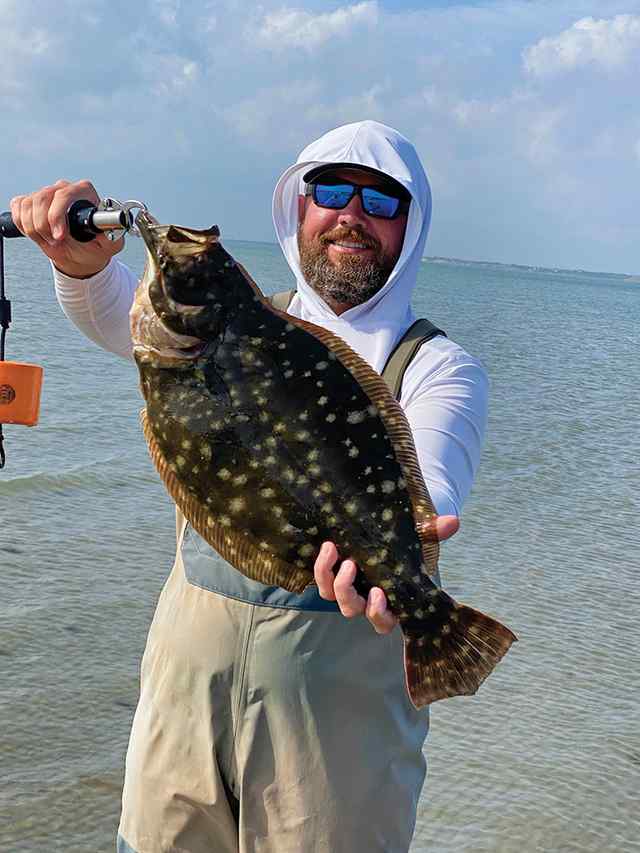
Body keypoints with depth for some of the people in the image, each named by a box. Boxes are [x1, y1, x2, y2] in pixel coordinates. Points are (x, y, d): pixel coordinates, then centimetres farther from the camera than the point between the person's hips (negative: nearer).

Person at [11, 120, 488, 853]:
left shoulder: (438, 367, -2)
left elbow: (430, 481, -21)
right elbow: (118, 315, -6)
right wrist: (82, 258, -28)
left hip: (341, 677, -3)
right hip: (191, 654, 3)